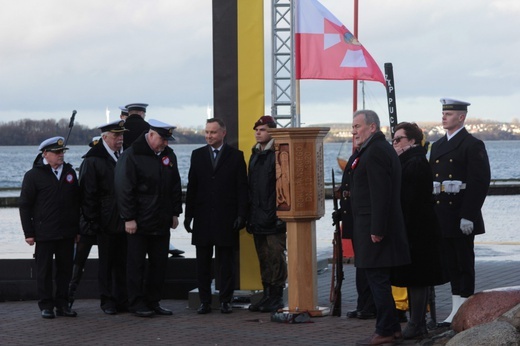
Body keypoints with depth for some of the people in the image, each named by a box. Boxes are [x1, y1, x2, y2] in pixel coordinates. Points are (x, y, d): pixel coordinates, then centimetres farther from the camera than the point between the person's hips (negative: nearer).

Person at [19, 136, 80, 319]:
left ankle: (62, 304, 15)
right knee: (44, 270, 1)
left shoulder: (69, 172, 11)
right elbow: (25, 205, -2)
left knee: (65, 269, 6)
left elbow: (77, 202, 16)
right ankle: (46, 306, 8)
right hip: (44, 233, -4)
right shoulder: (33, 175, -3)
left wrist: (77, 228, 12)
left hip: (67, 233, 4)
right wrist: (29, 233, -7)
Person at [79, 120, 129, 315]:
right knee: (107, 263, 3)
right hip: (106, 223, -4)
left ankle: (123, 300, 13)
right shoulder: (92, 161, -5)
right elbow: (88, 194, -8)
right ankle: (107, 301, 10)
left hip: (125, 221, 4)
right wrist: (93, 222, -12)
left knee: (123, 262, 6)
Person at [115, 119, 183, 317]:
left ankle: (153, 301, 17)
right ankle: (136, 303, 7)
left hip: (162, 222, 6)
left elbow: (175, 187, 17)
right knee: (137, 264, 0)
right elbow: (124, 189, -12)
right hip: (139, 223, -6)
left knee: (159, 263, 8)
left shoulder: (169, 155, 10)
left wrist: (175, 213, 12)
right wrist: (129, 218, -15)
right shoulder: (131, 156, -10)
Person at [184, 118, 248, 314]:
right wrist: (189, 215, 2)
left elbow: (242, 188, 0)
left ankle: (225, 300, 8)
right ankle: (205, 301, 9)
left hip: (226, 218, -2)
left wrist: (241, 215, -8)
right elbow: (192, 186, 8)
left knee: (226, 263, 2)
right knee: (203, 263, 4)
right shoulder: (197, 155, 10)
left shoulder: (235, 156, 2)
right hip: (203, 217, 2)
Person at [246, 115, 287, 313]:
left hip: (274, 217, -8)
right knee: (263, 258, 10)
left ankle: (277, 297, 0)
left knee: (276, 256, -4)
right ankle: (267, 296, 15)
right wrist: (249, 215, 14)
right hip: (258, 218, 8)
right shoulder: (255, 155, 16)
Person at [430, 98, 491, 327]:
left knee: (465, 264, -1)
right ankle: (456, 311, 15)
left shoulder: (473, 145, -7)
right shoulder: (437, 146, 16)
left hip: (461, 217, -7)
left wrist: (468, 216, -19)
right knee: (451, 265, 10)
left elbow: (480, 182, -13)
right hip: (442, 218, 7)